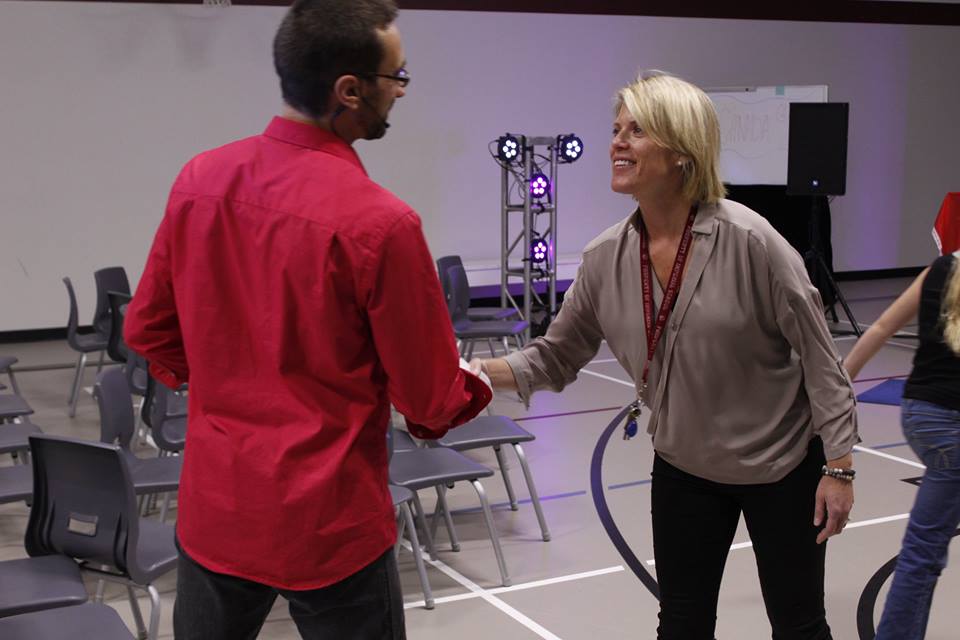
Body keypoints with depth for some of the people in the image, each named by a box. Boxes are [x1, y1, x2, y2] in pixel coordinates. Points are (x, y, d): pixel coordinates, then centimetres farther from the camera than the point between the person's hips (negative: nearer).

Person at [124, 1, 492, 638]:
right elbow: (434, 404, -11)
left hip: (214, 511, 6)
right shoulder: (381, 223, -21)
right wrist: (476, 385, 11)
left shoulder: (200, 179, -4)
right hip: (328, 527, -5)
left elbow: (148, 329, 8)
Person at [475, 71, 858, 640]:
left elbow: (817, 354, -17)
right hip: (684, 469, 4)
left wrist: (838, 467, -14)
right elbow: (556, 358, -3)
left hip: (783, 464, -3)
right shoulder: (606, 258, -11)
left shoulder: (748, 240, -24)